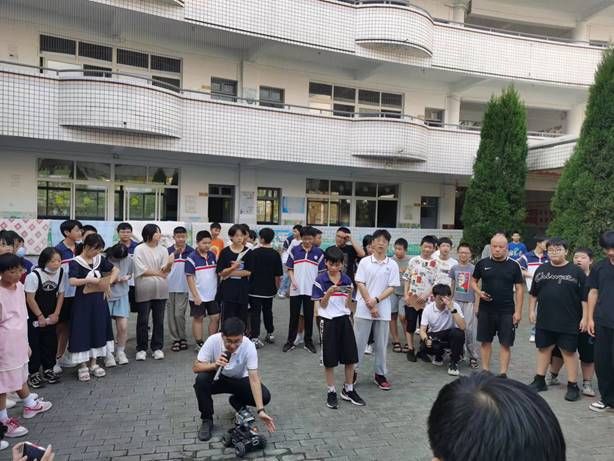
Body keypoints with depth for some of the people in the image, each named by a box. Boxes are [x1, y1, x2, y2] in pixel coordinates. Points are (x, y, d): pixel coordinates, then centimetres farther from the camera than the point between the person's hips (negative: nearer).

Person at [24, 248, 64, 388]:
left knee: (50, 342, 10)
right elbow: (30, 298, -17)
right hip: (34, 316, -4)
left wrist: (56, 314, -3)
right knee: (34, 344, 0)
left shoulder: (60, 273, -9)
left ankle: (48, 369, 24)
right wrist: (40, 316, -12)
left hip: (51, 315, 5)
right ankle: (33, 373, 11)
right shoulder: (34, 275, -23)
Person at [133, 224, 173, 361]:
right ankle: (141, 349, 17)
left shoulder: (163, 250, 7)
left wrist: (169, 264, -22)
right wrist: (158, 273, -6)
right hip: (144, 289, -3)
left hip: (160, 289, 3)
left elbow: (165, 270, -2)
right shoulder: (139, 249, -3)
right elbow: (141, 270, -10)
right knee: (143, 320, 5)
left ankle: (157, 347, 19)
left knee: (159, 320, 8)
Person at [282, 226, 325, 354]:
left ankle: (308, 341, 21)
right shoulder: (294, 251, 1)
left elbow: (321, 272, 4)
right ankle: (290, 341, 17)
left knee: (309, 316, 9)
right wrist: (293, 280, -11)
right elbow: (289, 269, 5)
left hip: (311, 290, 0)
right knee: (294, 316, 6)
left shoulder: (318, 253, 2)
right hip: (296, 289, 0)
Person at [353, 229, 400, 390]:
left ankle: (380, 374, 22)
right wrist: (370, 306, -10)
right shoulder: (364, 261, -2)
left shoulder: (392, 265, 1)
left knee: (381, 343, 9)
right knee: (359, 342, 5)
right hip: (364, 309, -1)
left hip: (383, 310, 1)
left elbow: (392, 287, -2)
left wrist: (376, 300, -15)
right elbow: (360, 284, -5)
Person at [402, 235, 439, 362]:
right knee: (410, 326, 5)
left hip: (426, 301, 0)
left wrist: (426, 295, -12)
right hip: (411, 299, 0)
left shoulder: (435, 264, 1)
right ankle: (410, 350, 16)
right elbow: (406, 279, 5)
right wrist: (406, 294, -3)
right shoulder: (413, 261, 4)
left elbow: (436, 283, -2)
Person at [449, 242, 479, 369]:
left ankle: (473, 357, 6)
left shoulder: (473, 269, -4)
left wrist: (477, 305, -7)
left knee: (470, 330, -3)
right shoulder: (454, 268, 6)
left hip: (469, 303, -3)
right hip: (456, 302, 3)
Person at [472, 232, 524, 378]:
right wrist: (479, 292, -9)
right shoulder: (482, 264, 3)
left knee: (505, 343, 2)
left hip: (507, 311, -1)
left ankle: (503, 374, 10)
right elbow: (473, 281, 12)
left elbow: (519, 289, 1)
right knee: (485, 341, 9)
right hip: (485, 310, 1)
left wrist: (518, 311, -4)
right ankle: (485, 371, 22)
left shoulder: (513, 266, 0)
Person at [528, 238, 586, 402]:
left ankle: (573, 386, 12)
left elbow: (585, 297, -4)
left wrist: (585, 317, -8)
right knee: (543, 348, 12)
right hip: (544, 320, 4)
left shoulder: (576, 271, -3)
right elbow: (533, 293, 14)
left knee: (569, 352, 2)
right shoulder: (541, 270, 8)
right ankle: (540, 381, 23)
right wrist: (531, 310, 10)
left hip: (568, 322, -4)